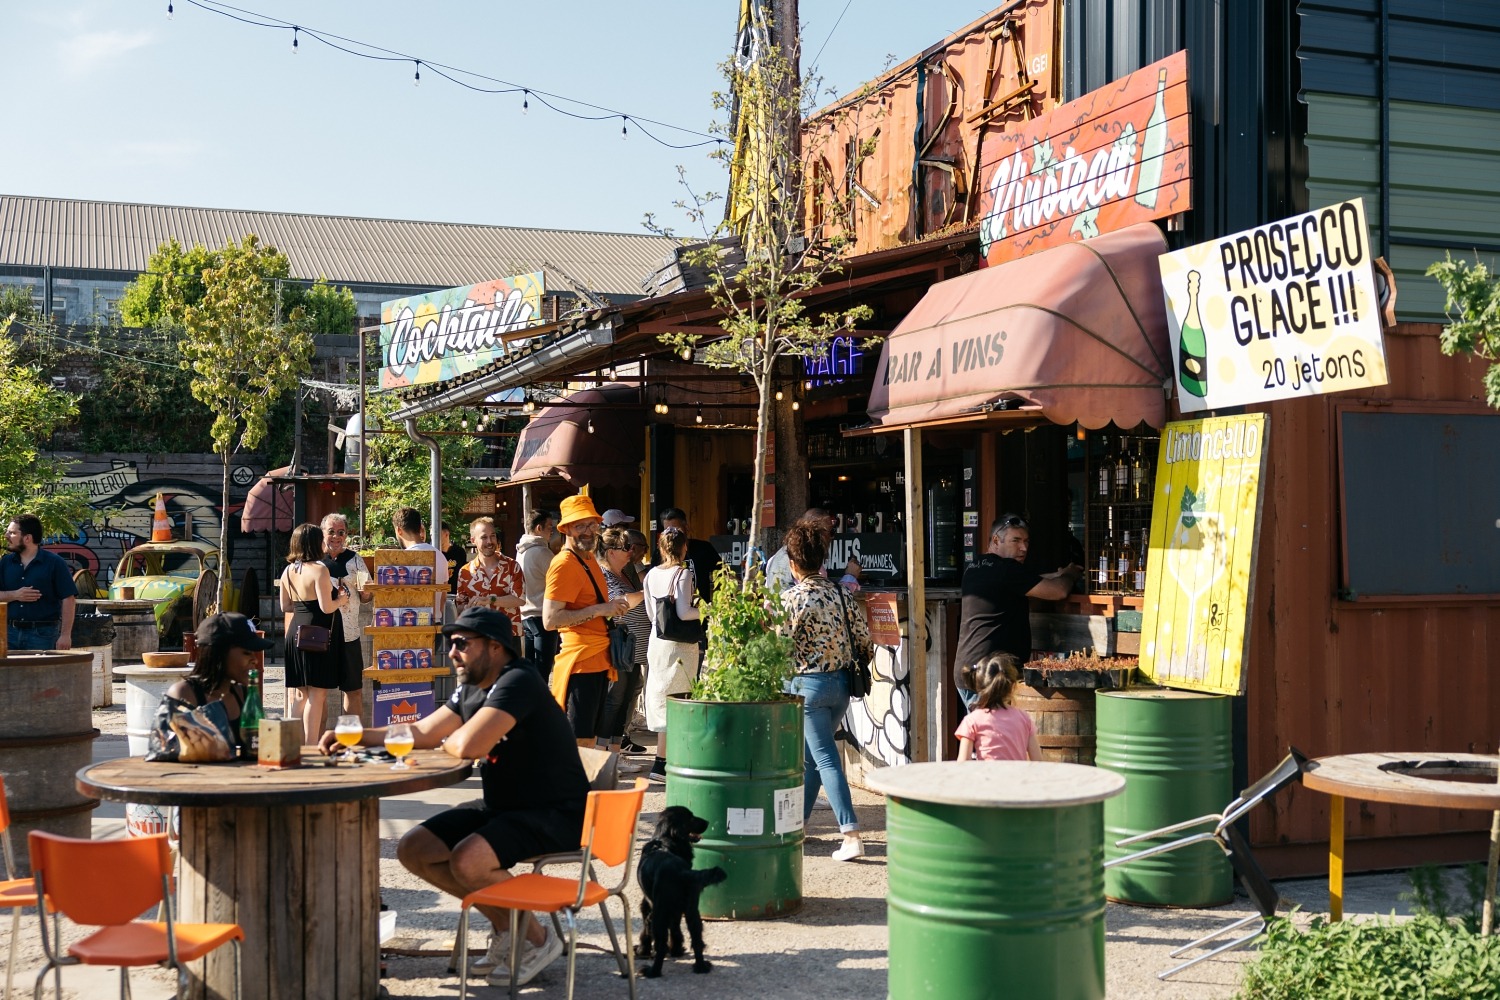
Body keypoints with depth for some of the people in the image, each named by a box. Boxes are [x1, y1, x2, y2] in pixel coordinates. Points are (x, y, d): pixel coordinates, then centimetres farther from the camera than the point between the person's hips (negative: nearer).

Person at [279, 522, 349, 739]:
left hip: (296, 632, 7)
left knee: (298, 694, 14)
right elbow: (326, 607, -18)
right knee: (317, 694, -3)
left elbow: (285, 607, 14)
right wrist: (341, 599, 1)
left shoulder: (288, 571, 8)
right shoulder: (319, 570, -14)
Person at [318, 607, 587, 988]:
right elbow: (422, 734, 16)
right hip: (502, 807, 10)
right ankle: (505, 926, 13)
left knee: (467, 861, -31)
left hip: (555, 814, -10)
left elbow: (469, 746, -32)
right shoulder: (470, 688, 10)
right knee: (413, 850, 2)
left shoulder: (518, 682, -21)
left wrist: (447, 743, -8)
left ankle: (538, 938, -4)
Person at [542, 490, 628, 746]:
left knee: (590, 738, 15)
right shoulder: (564, 564, -14)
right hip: (579, 661, -10)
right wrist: (600, 610, -21)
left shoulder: (589, 558, 16)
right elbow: (550, 619, -22)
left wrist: (612, 605, 13)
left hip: (599, 660, 10)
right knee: (577, 741, -7)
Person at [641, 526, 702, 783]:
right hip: (680, 644, -7)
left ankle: (667, 756, 24)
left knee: (660, 697, 15)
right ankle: (661, 762, -5)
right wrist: (704, 610, -1)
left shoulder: (651, 574, 7)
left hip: (657, 640, 7)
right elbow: (683, 613, -19)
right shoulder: (683, 573, -12)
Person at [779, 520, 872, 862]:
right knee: (809, 755, 20)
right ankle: (796, 822, 30)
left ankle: (851, 834, -14)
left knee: (825, 759, -6)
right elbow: (864, 637, 4)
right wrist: (857, 665, 19)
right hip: (841, 683, 6)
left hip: (808, 685, -6)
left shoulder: (792, 598, -13)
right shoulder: (840, 592, 4)